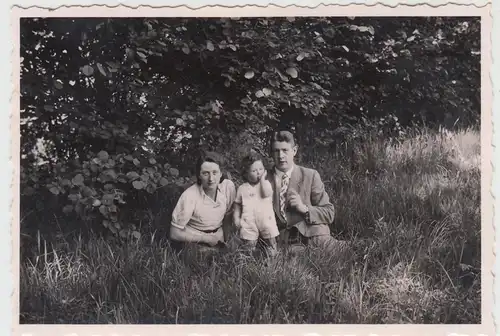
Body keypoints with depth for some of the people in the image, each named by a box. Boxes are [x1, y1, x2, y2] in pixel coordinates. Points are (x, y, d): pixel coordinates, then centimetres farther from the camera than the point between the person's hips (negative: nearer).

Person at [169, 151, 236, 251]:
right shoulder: (189, 196, -23)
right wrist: (206, 239, -13)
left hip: (218, 239, 3)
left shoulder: (229, 186, -11)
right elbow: (175, 233, -16)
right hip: (193, 240, -3)